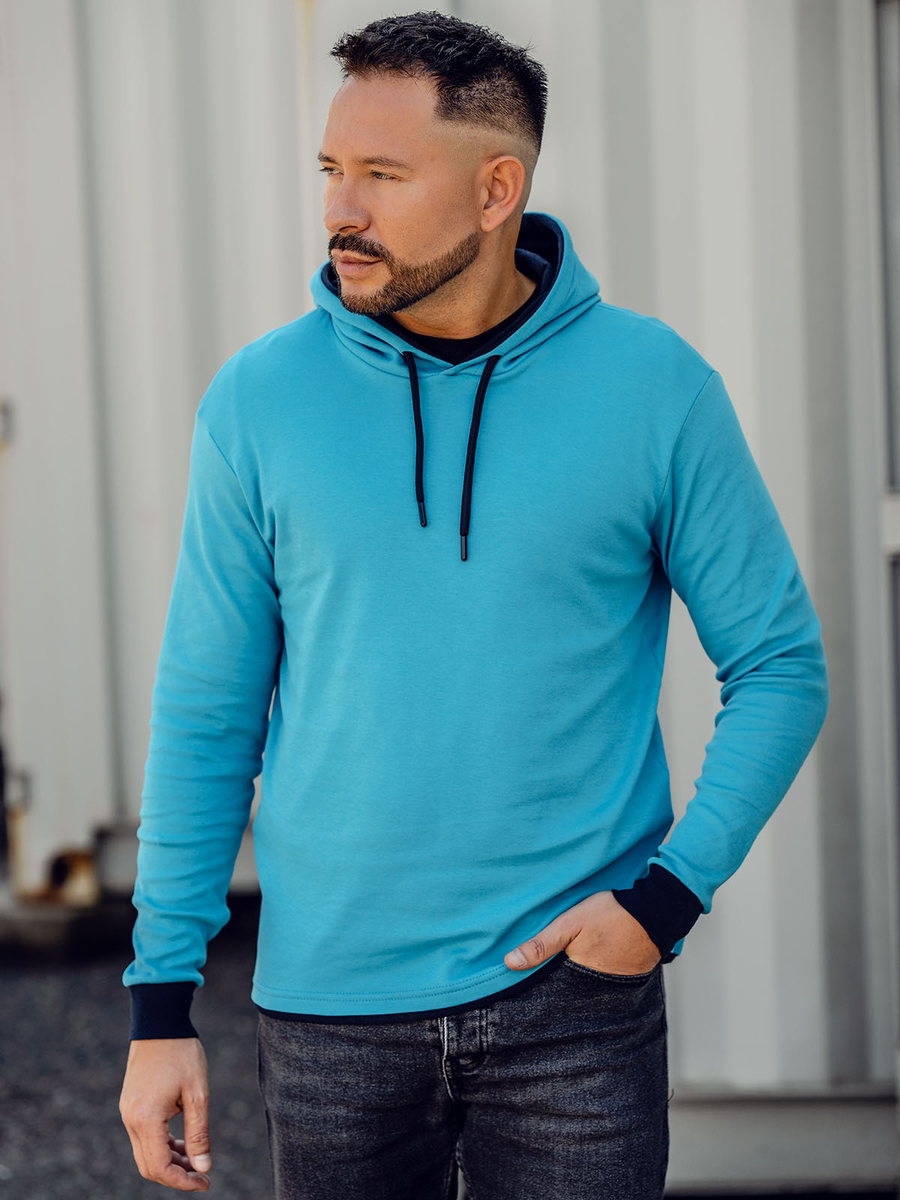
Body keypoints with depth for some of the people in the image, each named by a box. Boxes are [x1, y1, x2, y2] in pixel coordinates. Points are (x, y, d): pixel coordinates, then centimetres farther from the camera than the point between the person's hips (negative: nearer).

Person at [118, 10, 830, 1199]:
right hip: (331, 1001, 1)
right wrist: (161, 1005, 1)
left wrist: (670, 891, -10)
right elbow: (207, 711, 3)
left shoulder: (654, 387, -4)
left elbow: (779, 664, 2)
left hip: (574, 985, -1)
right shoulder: (260, 399, -1)